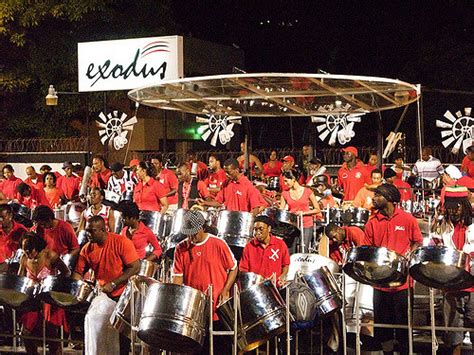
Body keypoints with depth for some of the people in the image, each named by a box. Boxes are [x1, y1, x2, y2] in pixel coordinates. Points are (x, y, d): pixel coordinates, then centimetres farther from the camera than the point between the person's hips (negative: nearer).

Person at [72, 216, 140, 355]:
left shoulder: (121, 242, -17)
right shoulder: (87, 249, -2)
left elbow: (135, 267, -18)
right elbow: (78, 272, 4)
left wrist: (113, 284, -21)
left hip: (123, 294, -4)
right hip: (102, 295, 4)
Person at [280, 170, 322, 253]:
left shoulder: (307, 191, -3)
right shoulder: (285, 194, 5)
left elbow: (317, 210, 0)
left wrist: (303, 213, -12)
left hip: (306, 226, -2)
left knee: (303, 252, -3)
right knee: (290, 252, -2)